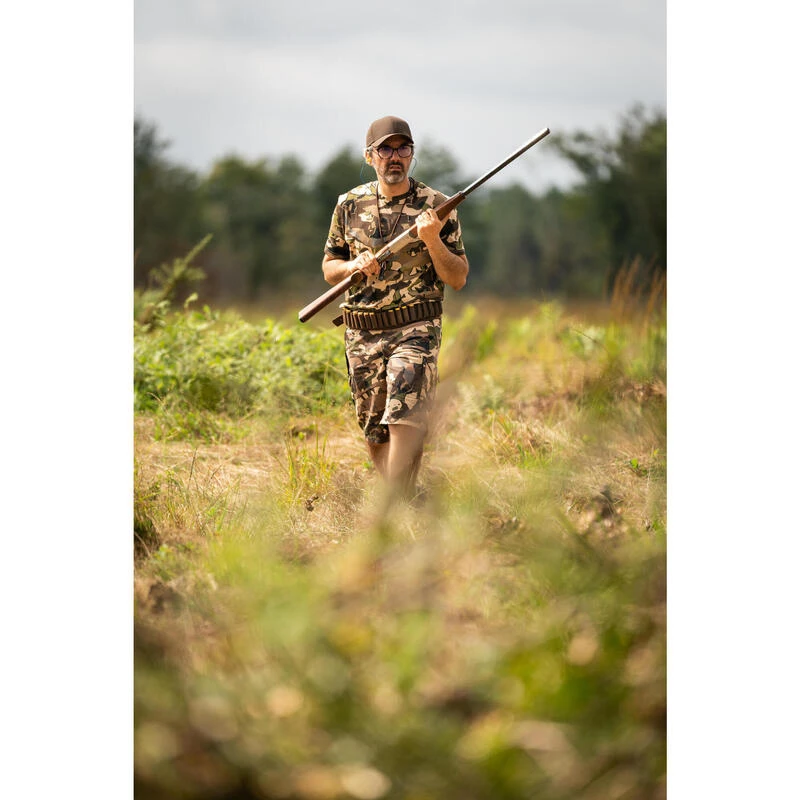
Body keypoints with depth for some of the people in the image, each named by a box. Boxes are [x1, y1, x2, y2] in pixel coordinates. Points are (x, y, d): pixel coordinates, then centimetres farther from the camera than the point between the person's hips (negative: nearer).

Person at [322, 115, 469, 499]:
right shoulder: (350, 204, 6)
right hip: (362, 335, 4)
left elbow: (458, 278, -1)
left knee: (404, 424, -20)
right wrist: (355, 265, -8)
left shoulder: (436, 206, -1)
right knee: (374, 436, 11)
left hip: (415, 331, -4)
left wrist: (432, 241, -18)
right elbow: (329, 267, 14)